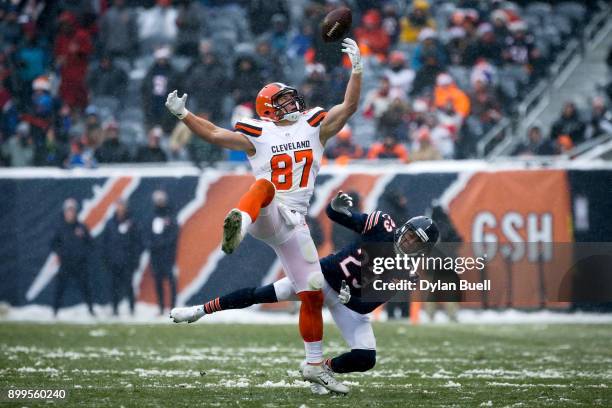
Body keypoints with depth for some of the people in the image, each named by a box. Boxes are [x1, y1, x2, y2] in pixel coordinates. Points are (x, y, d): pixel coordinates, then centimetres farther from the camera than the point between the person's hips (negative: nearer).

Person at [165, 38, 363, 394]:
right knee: (265, 185, -40)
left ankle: (315, 365, 17)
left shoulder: (315, 127, 11)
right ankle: (238, 225, -73)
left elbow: (350, 106, 5)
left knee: (314, 294, 3)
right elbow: (214, 135, -1)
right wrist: (183, 114, -12)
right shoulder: (259, 136, 4)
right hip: (265, 216, -4)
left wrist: (357, 69, -6)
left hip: (293, 224, 4)